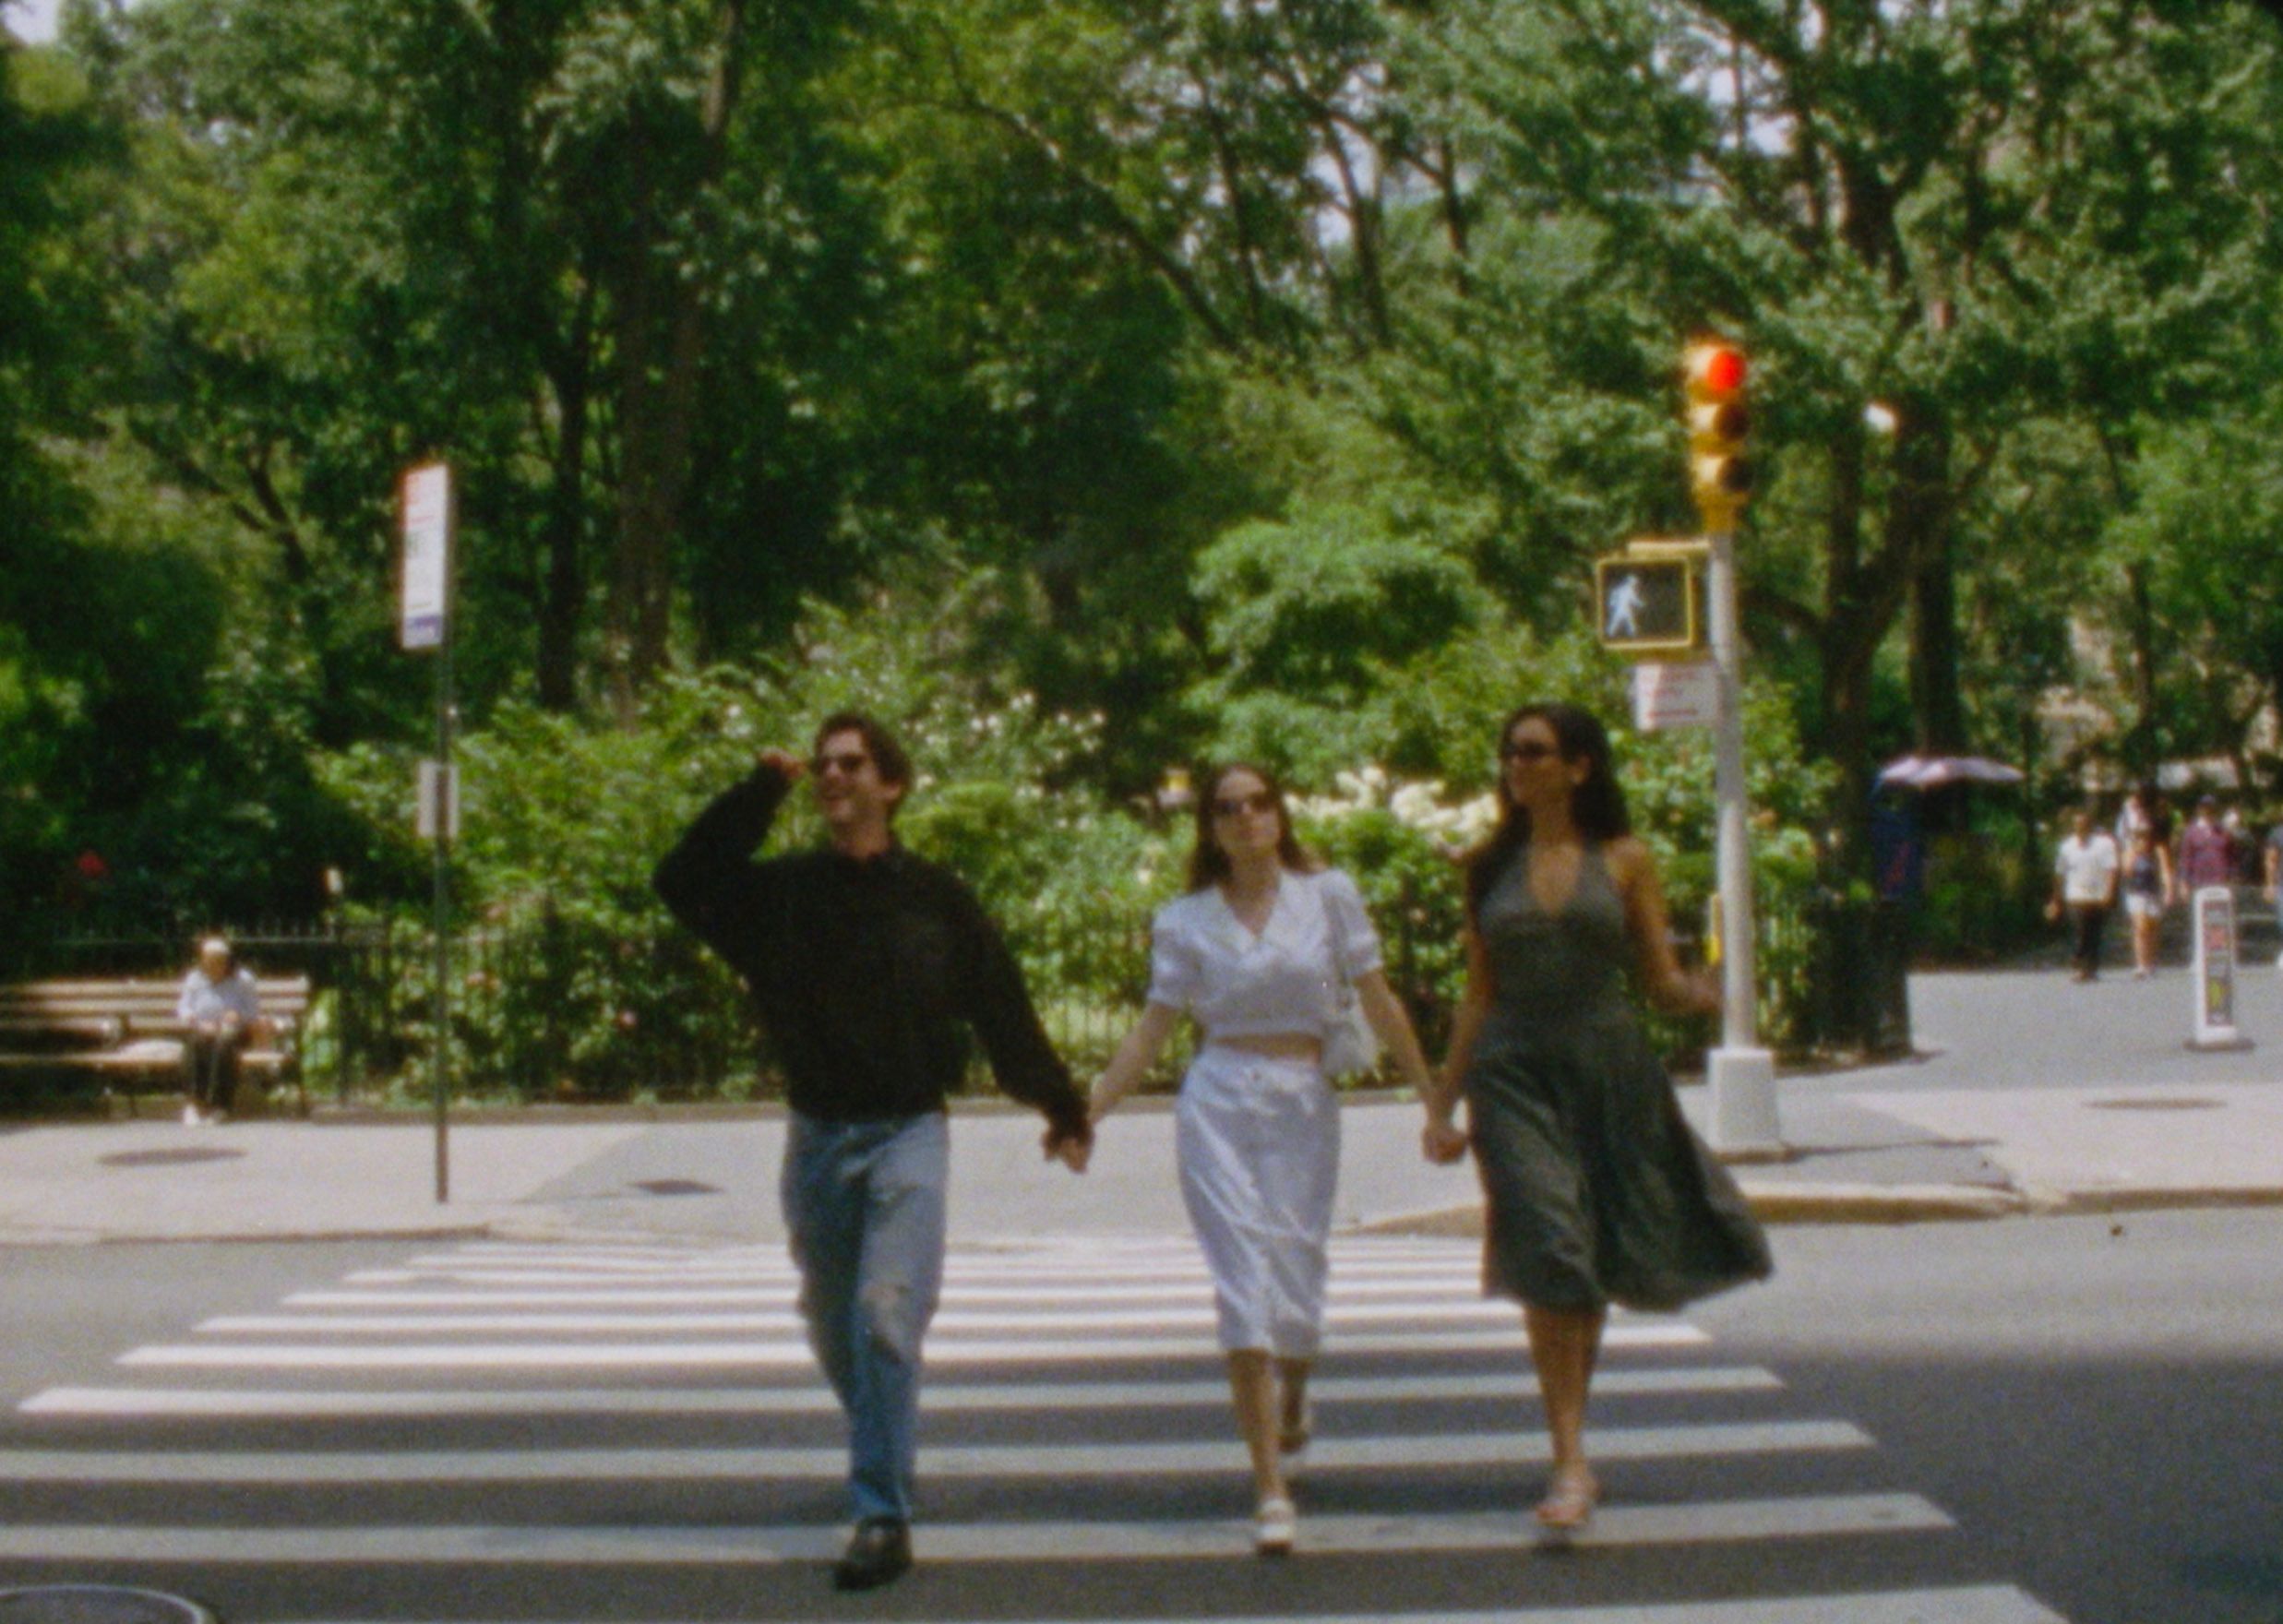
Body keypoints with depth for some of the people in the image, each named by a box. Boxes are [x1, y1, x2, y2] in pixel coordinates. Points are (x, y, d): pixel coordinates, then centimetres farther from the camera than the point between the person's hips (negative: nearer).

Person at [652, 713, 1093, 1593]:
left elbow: (1002, 1007, 8)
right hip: (817, 1138, 3)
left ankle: (882, 1518, -12)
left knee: (884, 1319, -16)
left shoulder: (934, 896, 1)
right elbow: (684, 881, -4)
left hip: (906, 1133, -3)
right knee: (834, 1332, 13)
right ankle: (882, 1471, 37)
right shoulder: (784, 891, 5)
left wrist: (1062, 1108, 13)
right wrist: (759, 791, -7)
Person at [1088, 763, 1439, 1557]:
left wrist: (1434, 1097, 3)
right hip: (1218, 1103, 0)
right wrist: (1086, 1110, -1)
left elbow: (1379, 1004, 5)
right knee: (1244, 1281, -8)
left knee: (1296, 1273, 5)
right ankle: (1271, 1489, -8)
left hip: (1304, 1104, 1)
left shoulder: (1329, 895, 4)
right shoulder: (1187, 920, 5)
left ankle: (1291, 1401, 42)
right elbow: (1152, 1028, 6)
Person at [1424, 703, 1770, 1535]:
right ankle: (1571, 1462, -9)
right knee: (1547, 1253, -11)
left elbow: (1661, 982, 4)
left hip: (1611, 1068, 0)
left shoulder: (1624, 860, 4)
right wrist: (1443, 1103, 10)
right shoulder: (1491, 866, 8)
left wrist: (1703, 995, -19)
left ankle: (1572, 1416, 31)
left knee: (1600, 1261, 8)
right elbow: (1479, 996, 12)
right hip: (1516, 1074, 0)